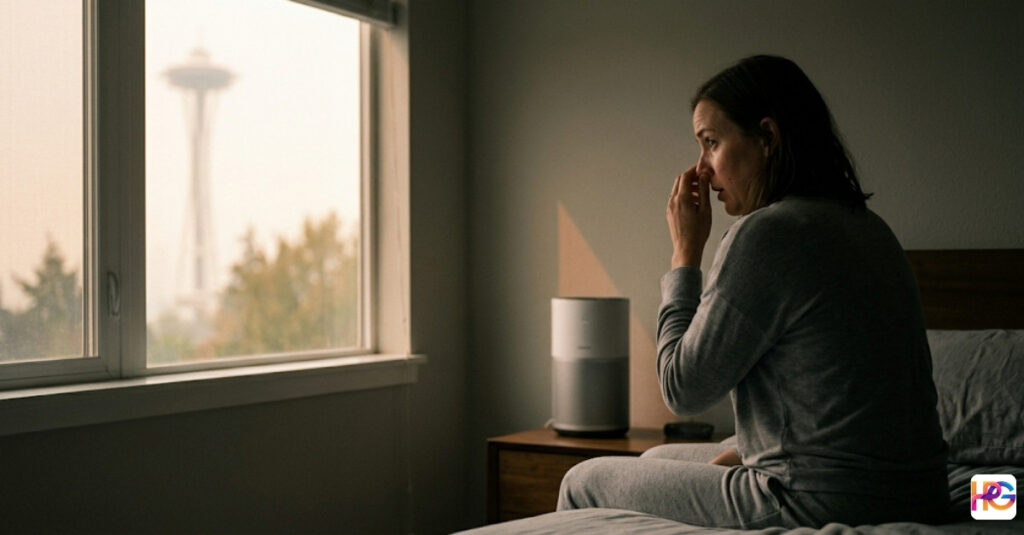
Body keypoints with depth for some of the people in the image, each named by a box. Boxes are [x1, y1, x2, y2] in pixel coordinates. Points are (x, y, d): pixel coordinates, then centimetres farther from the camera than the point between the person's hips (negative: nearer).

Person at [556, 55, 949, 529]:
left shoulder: (766, 234, -19)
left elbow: (683, 389, -12)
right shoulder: (865, 226, 10)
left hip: (826, 506, -9)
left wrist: (686, 251, -4)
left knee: (584, 481, 7)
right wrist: (745, 451, 13)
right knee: (658, 459, 29)